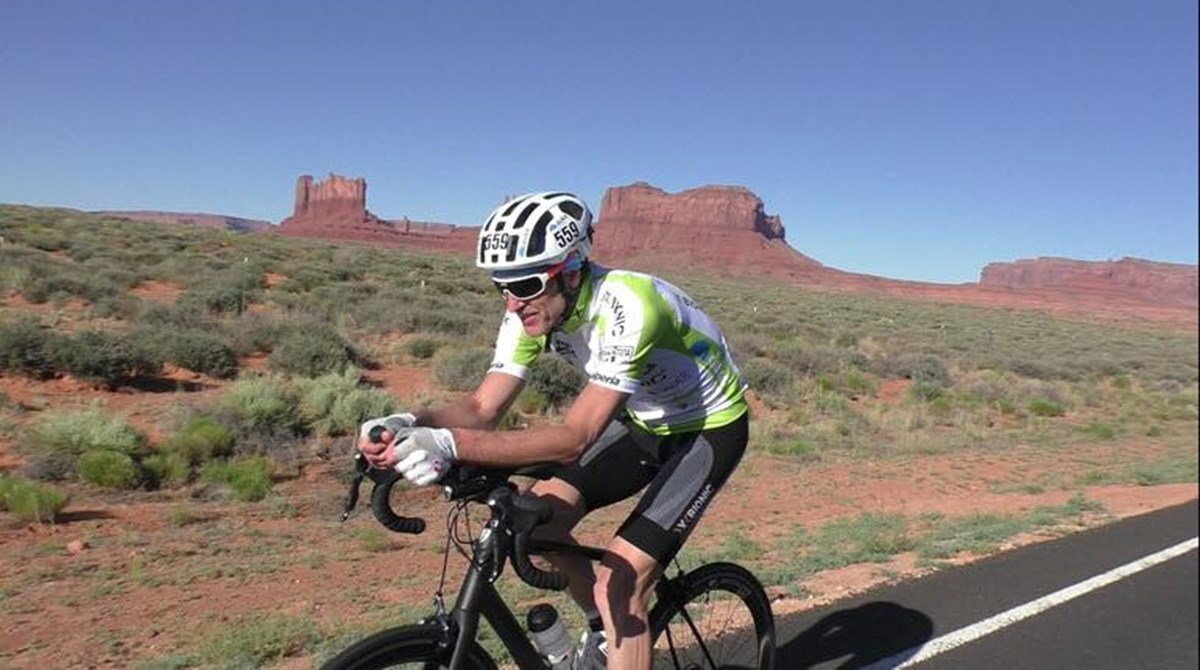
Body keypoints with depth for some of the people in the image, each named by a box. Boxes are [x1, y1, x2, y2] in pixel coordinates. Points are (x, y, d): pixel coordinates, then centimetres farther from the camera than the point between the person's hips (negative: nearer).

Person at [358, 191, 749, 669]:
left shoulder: (626, 308, -36)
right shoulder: (531, 310, -13)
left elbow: (576, 437, -40)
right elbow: (483, 407, -15)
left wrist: (453, 445, -50)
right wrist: (409, 426, -35)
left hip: (711, 428, -7)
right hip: (644, 421, 7)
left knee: (616, 586, -18)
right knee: (539, 516, -6)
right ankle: (604, 629, 18)